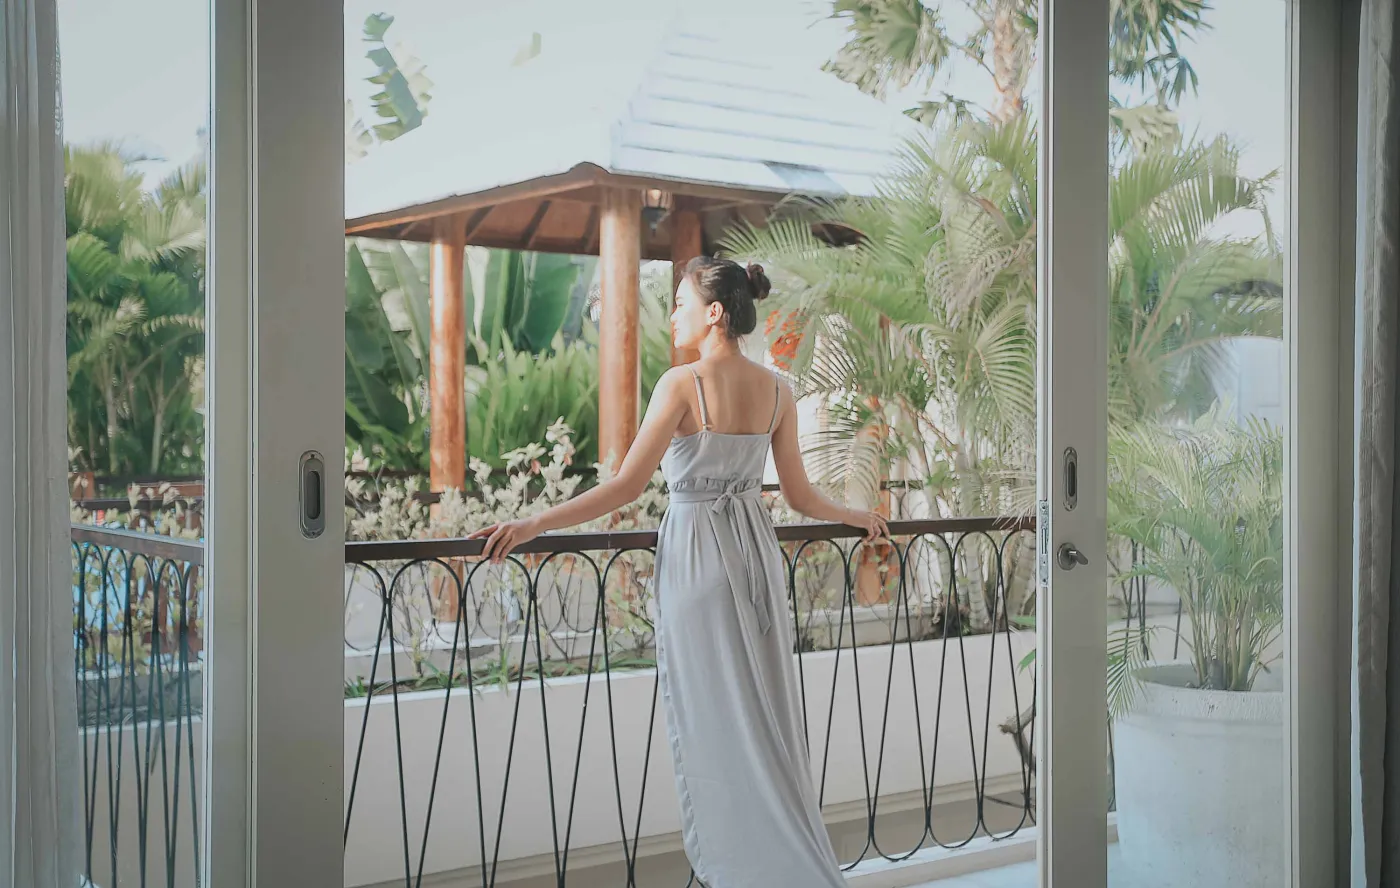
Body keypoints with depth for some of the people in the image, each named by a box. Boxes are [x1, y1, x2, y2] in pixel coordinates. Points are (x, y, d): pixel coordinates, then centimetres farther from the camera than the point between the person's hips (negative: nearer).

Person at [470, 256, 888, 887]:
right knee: (765, 715, 14)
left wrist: (531, 526, -16)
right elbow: (800, 497, 8)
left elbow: (626, 487, -18)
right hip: (756, 551, 6)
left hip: (697, 554, -6)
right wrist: (858, 517, 28)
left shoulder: (681, 384, -14)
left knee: (716, 721, 4)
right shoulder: (777, 392, 3)